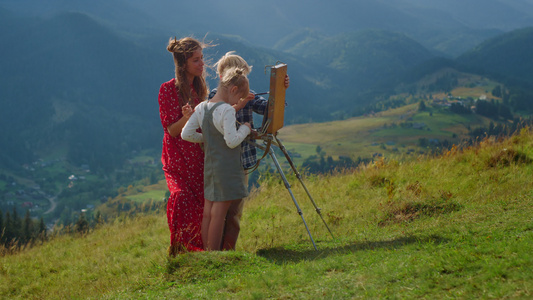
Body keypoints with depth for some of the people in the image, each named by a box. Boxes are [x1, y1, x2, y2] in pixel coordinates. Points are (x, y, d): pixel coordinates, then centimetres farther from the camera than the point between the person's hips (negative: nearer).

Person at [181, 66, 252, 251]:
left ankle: (207, 253, 19)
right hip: (226, 169, -8)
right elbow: (232, 141, -20)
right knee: (219, 213, -2)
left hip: (209, 166, 8)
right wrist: (245, 129, -3)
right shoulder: (226, 110, -17)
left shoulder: (201, 108, 5)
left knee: (207, 211, 12)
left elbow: (186, 134, 4)